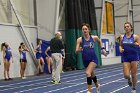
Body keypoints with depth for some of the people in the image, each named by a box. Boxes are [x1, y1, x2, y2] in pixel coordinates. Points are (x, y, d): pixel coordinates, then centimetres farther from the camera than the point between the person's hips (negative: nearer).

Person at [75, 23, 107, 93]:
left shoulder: (94, 37, -7)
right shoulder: (80, 39, -9)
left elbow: (99, 41, 17)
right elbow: (76, 51, -12)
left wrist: (102, 49, 9)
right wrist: (79, 50, -34)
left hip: (93, 58, -3)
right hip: (85, 60, 3)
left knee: (88, 73, -25)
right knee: (92, 74, 22)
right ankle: (97, 85, 53)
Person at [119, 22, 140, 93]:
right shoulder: (122, 37, 2)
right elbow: (120, 45, 14)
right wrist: (120, 49, -7)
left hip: (134, 57, -1)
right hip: (125, 58, 1)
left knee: (133, 74, 5)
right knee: (126, 75, -9)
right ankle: (129, 79, 29)